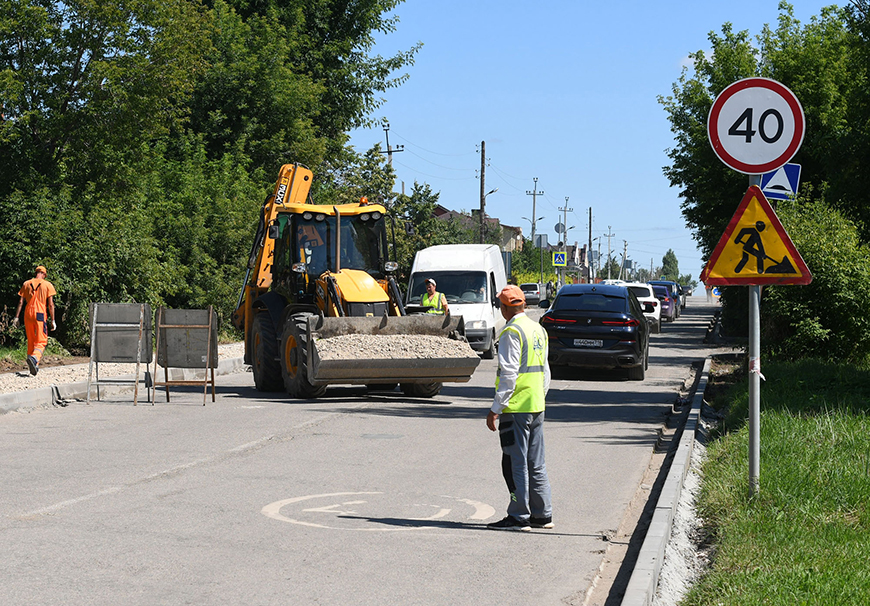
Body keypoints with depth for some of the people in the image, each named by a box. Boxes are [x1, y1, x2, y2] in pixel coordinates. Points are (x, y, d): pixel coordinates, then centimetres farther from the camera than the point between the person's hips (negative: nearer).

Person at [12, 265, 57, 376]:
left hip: (28, 315, 4)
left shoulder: (26, 284, 11)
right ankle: (34, 357, -32)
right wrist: (53, 320, 0)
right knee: (41, 342, -2)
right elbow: (50, 304, -3)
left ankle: (33, 367, 16)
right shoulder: (47, 285, 2)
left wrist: (16, 317, 8)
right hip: (40, 315, -4)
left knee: (30, 341, 14)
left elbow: (20, 302, 7)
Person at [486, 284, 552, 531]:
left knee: (516, 463, -3)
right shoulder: (538, 330, 13)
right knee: (535, 463, 13)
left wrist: (495, 409, -15)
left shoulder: (511, 332, -13)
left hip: (516, 408, -9)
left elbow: (509, 374, -18)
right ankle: (542, 514, 17)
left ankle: (519, 516, -1)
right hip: (536, 406, 9)